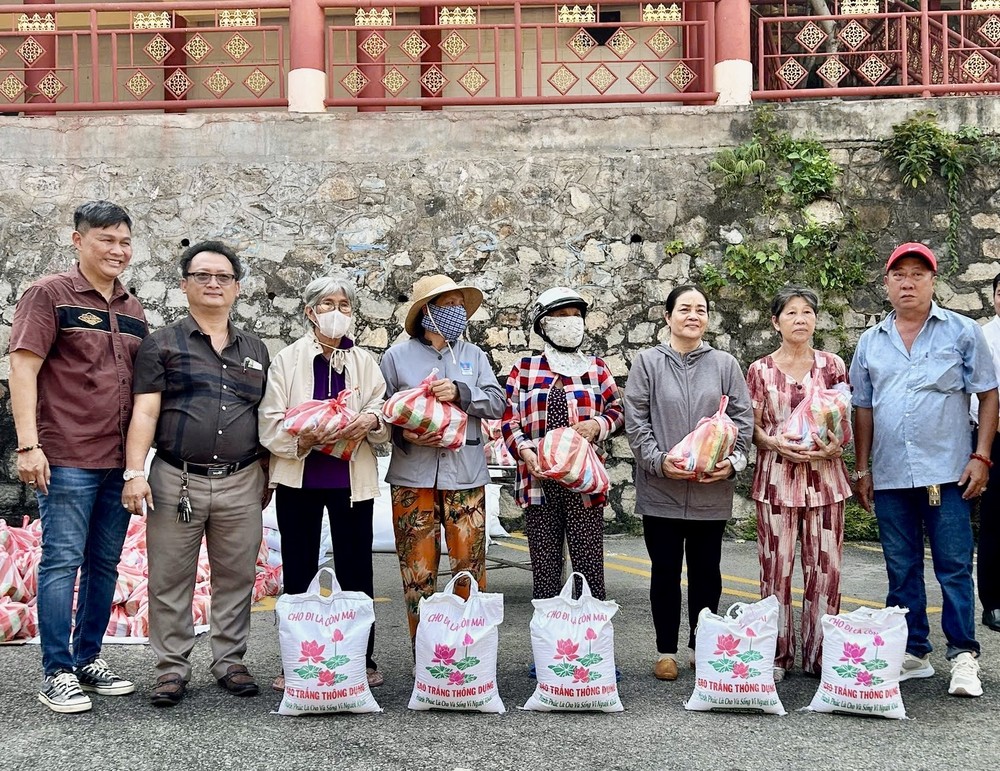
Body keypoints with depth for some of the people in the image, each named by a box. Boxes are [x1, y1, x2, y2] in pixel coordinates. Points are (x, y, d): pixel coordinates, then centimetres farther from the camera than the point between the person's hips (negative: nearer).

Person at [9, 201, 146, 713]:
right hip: (66, 459, -6)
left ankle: (89, 660, 23)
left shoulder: (133, 310, 16)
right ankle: (56, 675, 4)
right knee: (62, 562, -3)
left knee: (104, 564, 11)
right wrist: (28, 444, -17)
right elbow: (23, 368, -9)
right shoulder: (50, 295, -3)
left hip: (120, 461, 6)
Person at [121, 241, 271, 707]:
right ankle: (172, 667, 14)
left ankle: (229, 660, 20)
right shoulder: (162, 345, 5)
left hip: (241, 483, 3)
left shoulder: (255, 350, 15)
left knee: (236, 577, 7)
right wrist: (135, 472, -13)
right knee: (171, 580, 2)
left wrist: (267, 476, 13)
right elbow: (145, 412, -3)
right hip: (177, 481, -3)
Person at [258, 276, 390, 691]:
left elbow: (386, 420, 3)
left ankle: (362, 658, 18)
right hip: (299, 478, -1)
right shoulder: (286, 359, 3)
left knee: (356, 571, 6)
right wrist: (302, 439, -23)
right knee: (298, 572, 5)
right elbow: (270, 424, -5)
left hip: (352, 478, 1)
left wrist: (371, 421, -20)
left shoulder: (365, 362, 9)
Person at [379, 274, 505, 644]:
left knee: (469, 565, 2)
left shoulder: (472, 355, 12)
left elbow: (497, 403, 3)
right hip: (412, 475, -2)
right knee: (418, 569, 2)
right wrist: (403, 434, -13)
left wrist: (459, 392, -12)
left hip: (465, 475, 2)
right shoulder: (397, 356, 5)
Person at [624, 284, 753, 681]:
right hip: (660, 490, -1)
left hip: (712, 492, 2)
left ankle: (702, 647, 24)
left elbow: (742, 420, 5)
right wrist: (659, 460, -14)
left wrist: (732, 462, -9)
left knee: (706, 571, 10)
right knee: (665, 572, 7)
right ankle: (666, 651, 19)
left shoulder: (725, 364, 7)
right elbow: (635, 421, -3)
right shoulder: (648, 362, 2)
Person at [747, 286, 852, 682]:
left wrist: (836, 445, -10)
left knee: (825, 565, 1)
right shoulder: (760, 370, 4)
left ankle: (820, 654, 14)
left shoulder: (832, 365, 7)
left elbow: (846, 421, 10)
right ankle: (777, 655, 12)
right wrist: (777, 444, -14)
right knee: (777, 566, 1)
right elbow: (752, 427, 5)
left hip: (824, 475, 1)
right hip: (777, 475, -1)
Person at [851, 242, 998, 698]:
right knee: (902, 571, 10)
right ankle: (912, 653, 20)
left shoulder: (962, 332, 2)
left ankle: (963, 656, 9)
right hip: (889, 477, 3)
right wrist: (862, 469, 10)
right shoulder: (870, 342, 11)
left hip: (947, 472, -3)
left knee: (954, 567, -1)